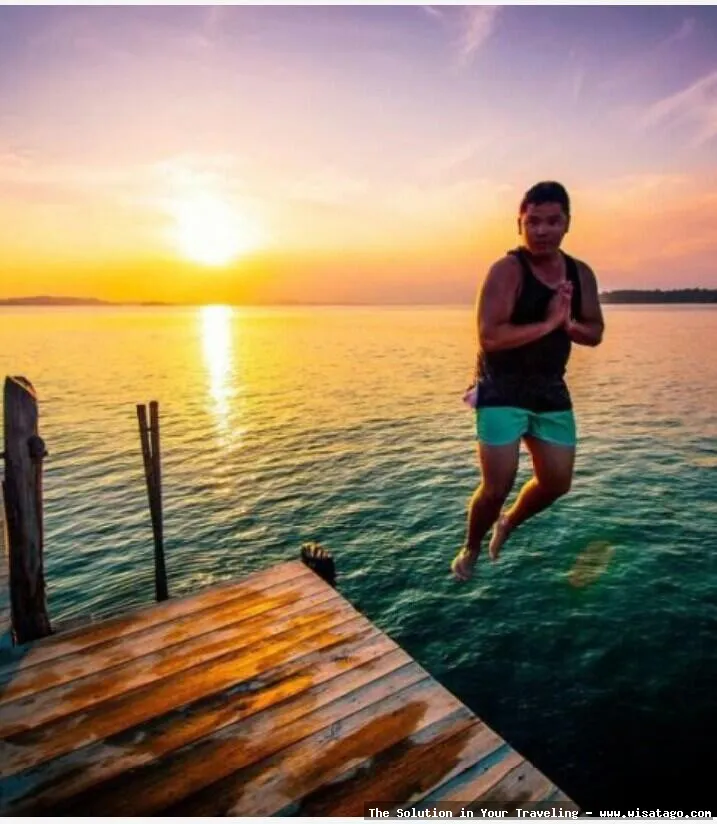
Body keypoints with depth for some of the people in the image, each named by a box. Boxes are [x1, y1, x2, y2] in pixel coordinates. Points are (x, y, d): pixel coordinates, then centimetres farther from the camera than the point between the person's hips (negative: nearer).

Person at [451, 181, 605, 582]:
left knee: (557, 481, 12)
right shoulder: (507, 269, -16)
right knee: (497, 486, -5)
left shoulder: (581, 274, 5)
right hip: (502, 390, -6)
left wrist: (570, 324, -13)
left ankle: (509, 523, 42)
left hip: (551, 389, 7)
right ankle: (470, 550, 25)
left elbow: (595, 333, 9)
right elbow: (490, 337, -26)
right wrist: (549, 323, -23)